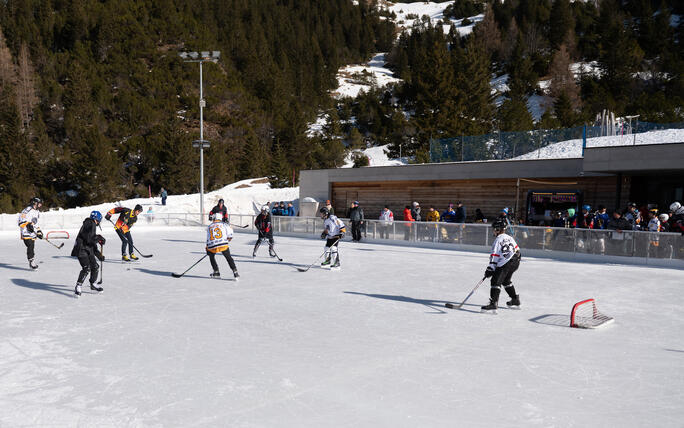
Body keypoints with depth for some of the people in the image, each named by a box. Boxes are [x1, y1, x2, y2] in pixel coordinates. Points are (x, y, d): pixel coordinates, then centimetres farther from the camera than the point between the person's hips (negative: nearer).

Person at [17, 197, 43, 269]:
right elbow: (21, 221, -18)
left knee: (32, 247, 12)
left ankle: (32, 263, 22)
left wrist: (39, 231, 23)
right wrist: (28, 224, -27)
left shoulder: (36, 212, 19)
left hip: (33, 233, 9)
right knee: (30, 246, -18)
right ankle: (31, 262, -15)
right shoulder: (27, 210, -11)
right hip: (26, 233, -9)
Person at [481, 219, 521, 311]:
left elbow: (494, 256, -9)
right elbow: (517, 250, 16)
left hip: (504, 264, -8)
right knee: (506, 281, 25)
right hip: (515, 262, 9)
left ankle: (493, 303, -18)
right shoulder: (509, 237, 15)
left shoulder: (498, 240, -6)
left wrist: (490, 268, -8)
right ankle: (515, 300, 32)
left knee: (496, 281, -8)